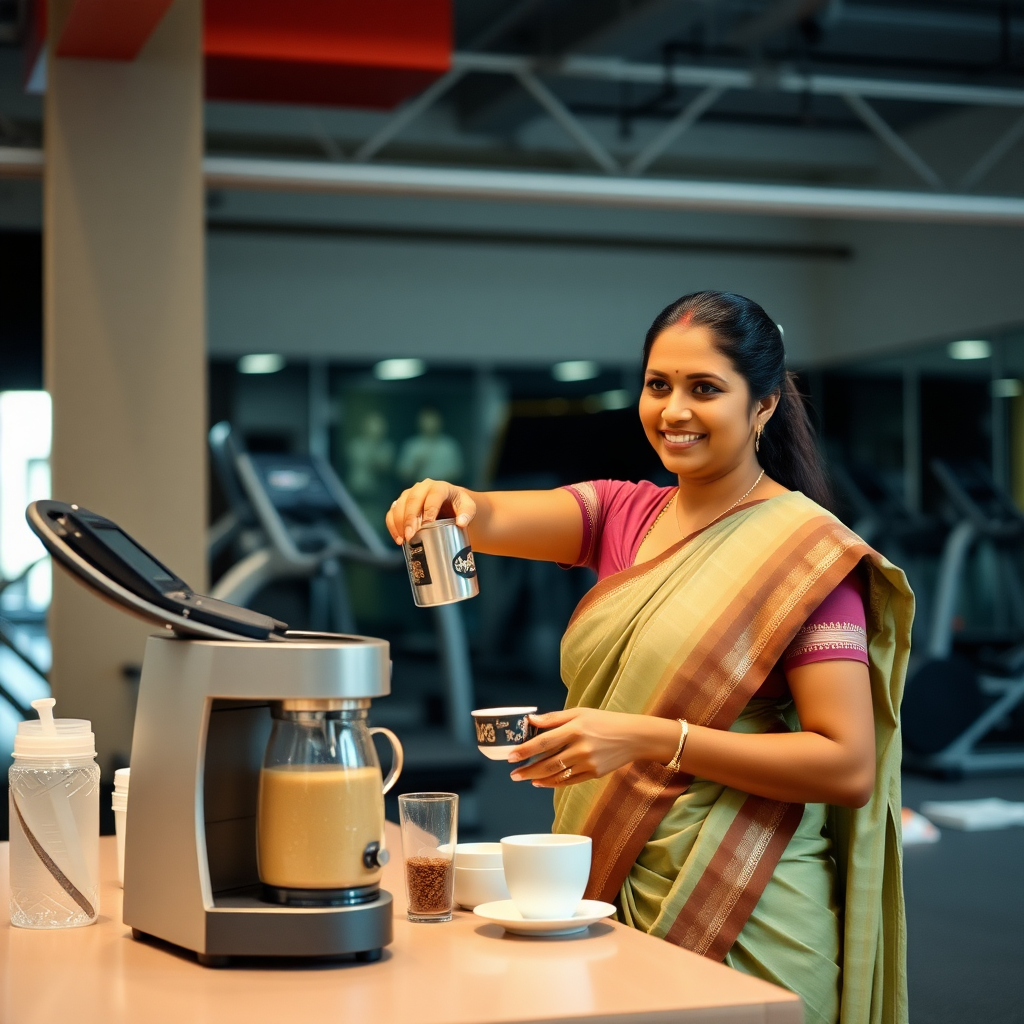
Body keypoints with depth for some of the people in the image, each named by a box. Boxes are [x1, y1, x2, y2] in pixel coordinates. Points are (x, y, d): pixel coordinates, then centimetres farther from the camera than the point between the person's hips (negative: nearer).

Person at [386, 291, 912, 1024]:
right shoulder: (625, 515, 8)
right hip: (609, 896, 5)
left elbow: (849, 766, -17)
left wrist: (653, 738, -24)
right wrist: (450, 503, -33)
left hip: (737, 925, -5)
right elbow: (493, 520, -9)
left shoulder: (805, 548, -10)